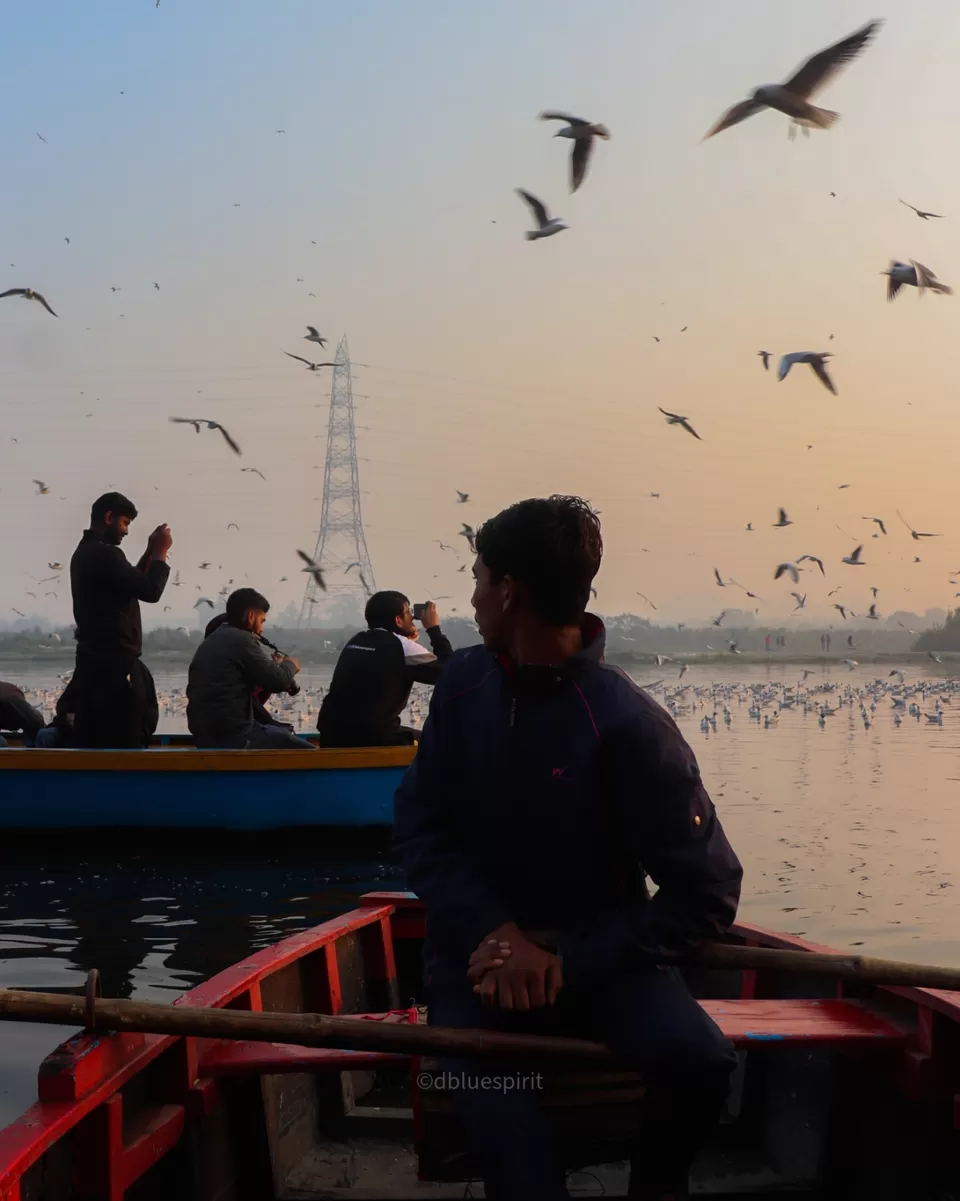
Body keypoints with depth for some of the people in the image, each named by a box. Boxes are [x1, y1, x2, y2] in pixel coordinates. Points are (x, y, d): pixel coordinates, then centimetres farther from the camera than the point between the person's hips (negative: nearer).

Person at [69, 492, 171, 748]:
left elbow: (132, 584, 22)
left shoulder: (86, 552, 17)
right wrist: (160, 552, -5)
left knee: (93, 740, 11)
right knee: (124, 741, -6)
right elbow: (150, 591, -18)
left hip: (96, 659, 10)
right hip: (113, 662, -10)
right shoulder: (104, 554, -15)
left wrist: (150, 553, 14)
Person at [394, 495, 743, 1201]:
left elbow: (707, 895, -13)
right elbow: (418, 824, 0)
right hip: (484, 948, 1)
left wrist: (569, 962, -20)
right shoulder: (465, 681, 0)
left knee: (699, 1061, -27)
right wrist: (494, 931, -17)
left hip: (596, 956, -1)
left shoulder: (628, 724, -14)